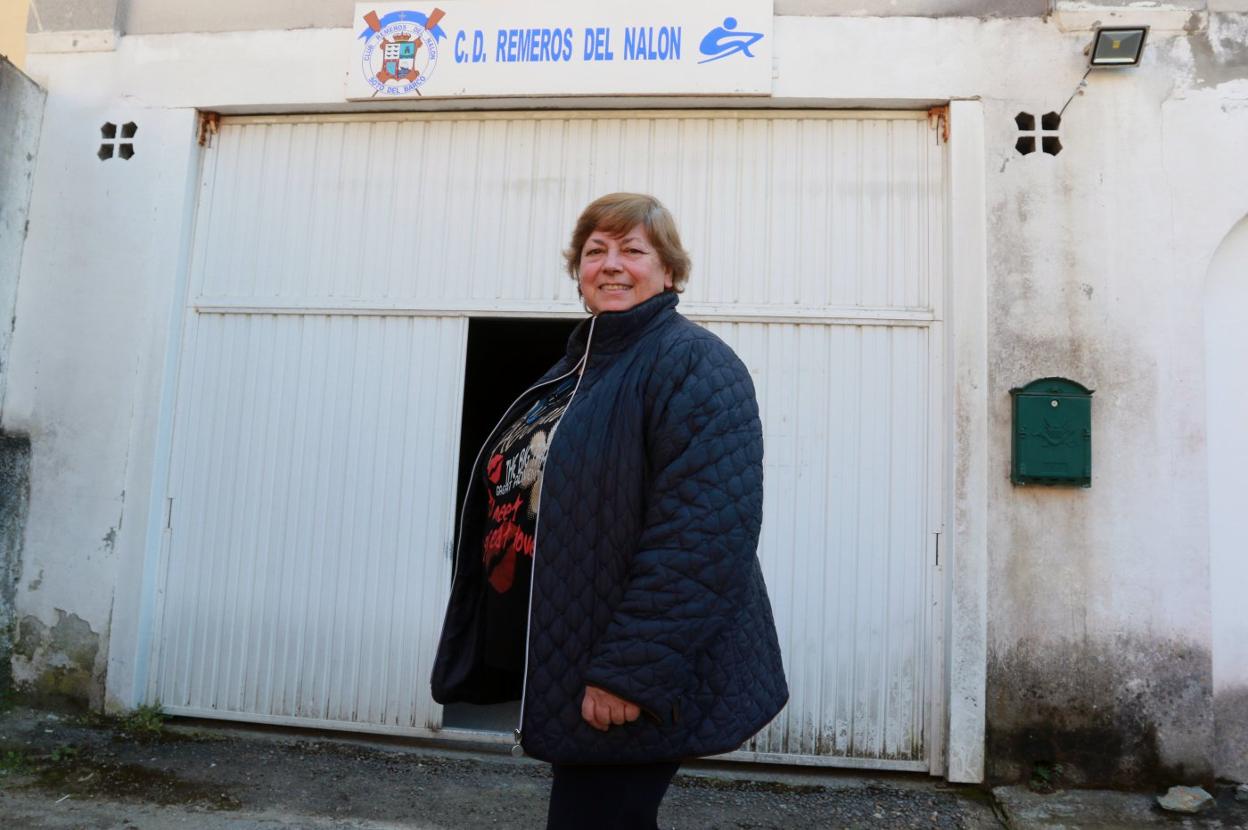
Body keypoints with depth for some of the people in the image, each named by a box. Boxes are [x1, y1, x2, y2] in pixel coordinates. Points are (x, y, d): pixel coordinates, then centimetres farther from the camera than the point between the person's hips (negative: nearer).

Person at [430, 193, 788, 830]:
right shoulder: (573, 369, 14)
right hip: (560, 667, 8)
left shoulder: (692, 364, -14)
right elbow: (517, 497, 19)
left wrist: (631, 670, -25)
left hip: (634, 680, -8)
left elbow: (703, 535, -24)